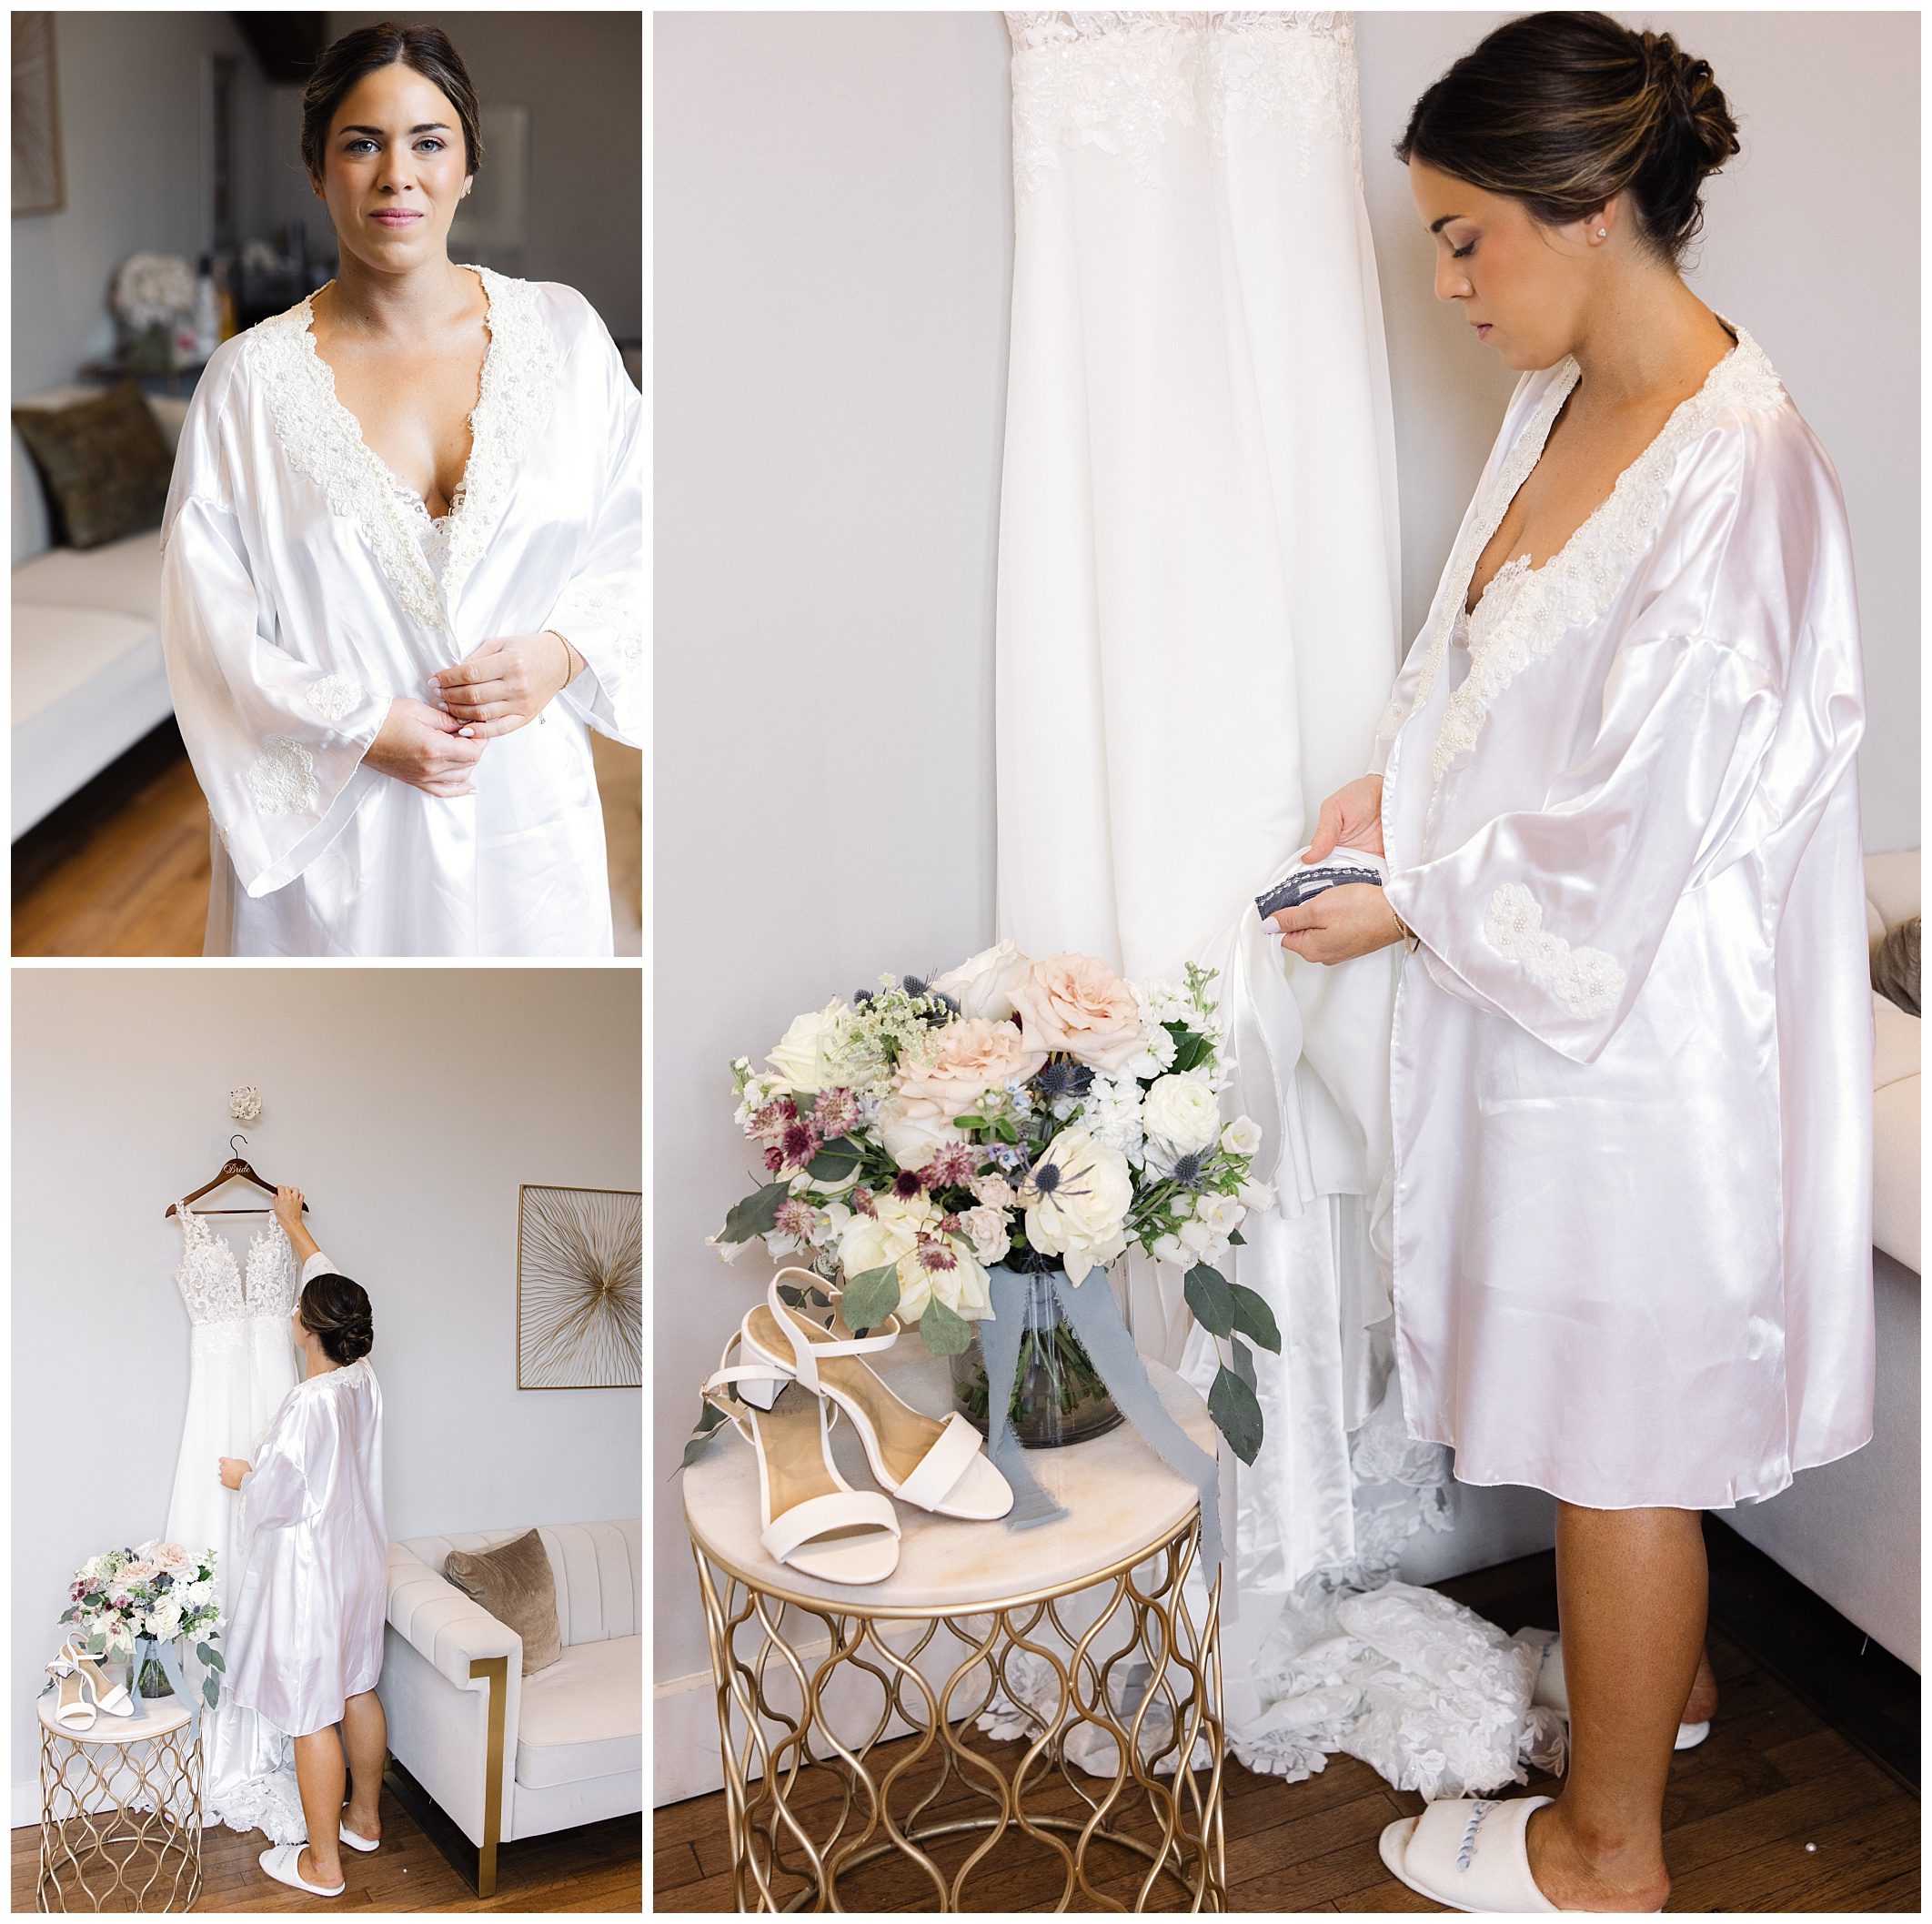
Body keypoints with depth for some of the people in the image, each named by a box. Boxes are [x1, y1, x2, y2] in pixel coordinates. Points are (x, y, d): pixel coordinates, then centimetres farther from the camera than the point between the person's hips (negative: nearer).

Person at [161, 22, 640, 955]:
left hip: (527, 815, 2)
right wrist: (363, 728, -15)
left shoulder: (561, 330, 0)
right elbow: (206, 622, -5)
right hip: (332, 824, -1)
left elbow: (633, 534, 4)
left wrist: (563, 651, -13)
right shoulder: (252, 377, -5)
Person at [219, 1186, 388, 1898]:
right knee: (358, 1692, 21)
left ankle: (323, 1863, 12)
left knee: (312, 1717, 3)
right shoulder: (362, 1379, -3)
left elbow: (278, 1496, -22)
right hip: (360, 1565, 8)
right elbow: (328, 1280, 11)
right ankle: (365, 1819, 37)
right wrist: (294, 1224, 22)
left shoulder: (309, 1405, -27)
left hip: (308, 1577, -8)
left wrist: (241, 1475, -1)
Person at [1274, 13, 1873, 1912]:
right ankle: (1658, 1669, 50)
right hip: (1549, 995, 9)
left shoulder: (1730, 477, -26)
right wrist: (1400, 779, 0)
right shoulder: (1567, 396, 3)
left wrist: (1410, 905, -14)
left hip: (1637, 1027, -9)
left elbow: (1635, 835, -24)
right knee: (1620, 1403, 26)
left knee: (1616, 1429, 8)